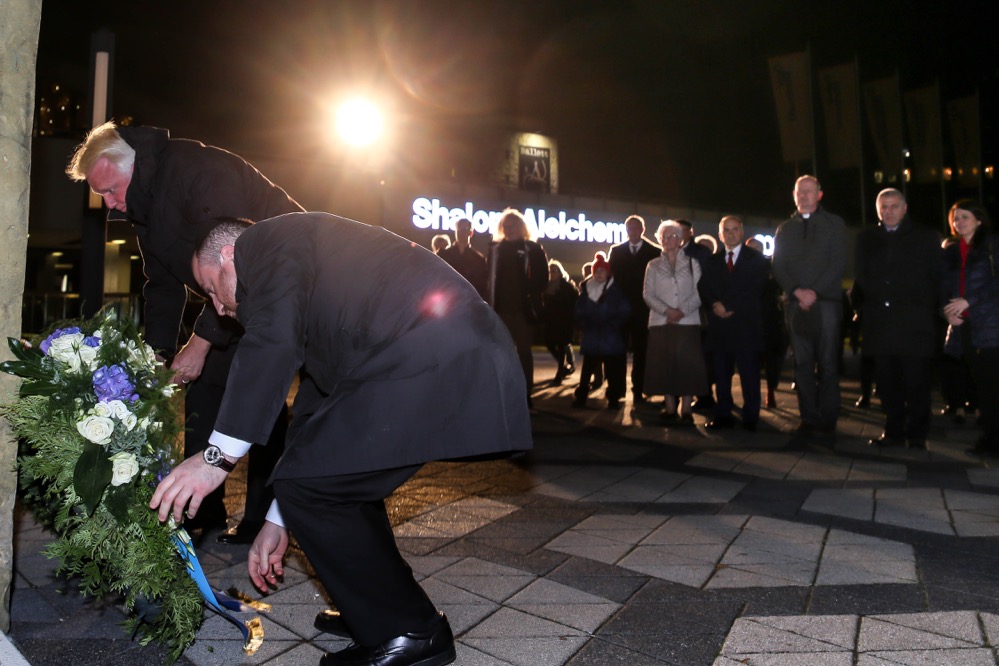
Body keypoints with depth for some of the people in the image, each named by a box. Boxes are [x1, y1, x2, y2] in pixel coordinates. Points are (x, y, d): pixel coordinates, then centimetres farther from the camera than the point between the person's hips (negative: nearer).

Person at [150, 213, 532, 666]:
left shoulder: (266, 242, 7)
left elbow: (272, 343, -12)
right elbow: (315, 398, 32)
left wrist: (217, 457, -6)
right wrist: (278, 520, 35)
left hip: (436, 364, -10)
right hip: (462, 357, 10)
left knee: (309, 483, -3)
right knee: (335, 467, 22)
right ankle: (380, 610, 32)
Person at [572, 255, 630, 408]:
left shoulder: (616, 290, -3)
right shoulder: (586, 289, 9)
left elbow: (625, 311, -8)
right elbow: (579, 311, 13)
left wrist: (612, 326, -11)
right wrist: (585, 326, 2)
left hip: (612, 338, -3)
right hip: (591, 337, 3)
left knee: (612, 370, 1)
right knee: (587, 368, 6)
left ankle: (613, 398, 10)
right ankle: (581, 396, 12)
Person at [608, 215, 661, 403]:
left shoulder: (655, 251, 3)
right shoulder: (616, 251, 11)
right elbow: (611, 276, 7)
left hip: (642, 308, -2)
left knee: (640, 351, 3)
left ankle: (638, 390, 10)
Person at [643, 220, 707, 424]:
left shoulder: (691, 263, 10)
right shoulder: (653, 265, 14)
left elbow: (699, 292, 1)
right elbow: (648, 294, 4)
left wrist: (682, 311, -13)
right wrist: (667, 310, -12)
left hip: (688, 321, -1)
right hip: (661, 322, 1)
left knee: (688, 365, -6)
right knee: (664, 366, -2)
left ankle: (685, 410, -2)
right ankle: (670, 409, 4)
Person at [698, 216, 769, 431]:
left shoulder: (756, 259, 7)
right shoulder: (712, 261, 17)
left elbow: (755, 290, -5)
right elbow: (703, 289, 7)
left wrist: (728, 306, -11)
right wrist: (715, 306, -12)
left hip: (746, 326, -3)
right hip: (719, 325, 3)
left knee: (749, 375, -1)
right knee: (721, 374, 3)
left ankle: (750, 418, 5)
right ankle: (723, 415, 8)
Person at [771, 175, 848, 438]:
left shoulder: (834, 223, 9)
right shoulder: (784, 229, 16)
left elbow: (839, 263, -1)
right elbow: (778, 267, 8)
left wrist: (815, 292, -11)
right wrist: (797, 291, -8)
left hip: (826, 301, -2)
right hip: (796, 303, 2)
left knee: (827, 364, -2)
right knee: (803, 364, 2)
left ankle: (828, 420, 4)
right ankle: (809, 418, 6)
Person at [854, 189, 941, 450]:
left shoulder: (926, 237, 8)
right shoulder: (866, 239, 14)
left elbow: (936, 279, 5)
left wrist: (929, 311, -2)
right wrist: (864, 310, 5)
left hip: (914, 323, -2)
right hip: (879, 323, 2)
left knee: (916, 382, 0)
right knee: (887, 382, 5)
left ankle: (917, 435, 10)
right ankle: (893, 430, 16)